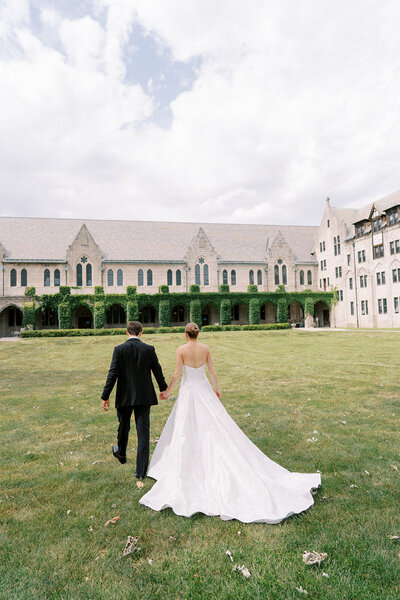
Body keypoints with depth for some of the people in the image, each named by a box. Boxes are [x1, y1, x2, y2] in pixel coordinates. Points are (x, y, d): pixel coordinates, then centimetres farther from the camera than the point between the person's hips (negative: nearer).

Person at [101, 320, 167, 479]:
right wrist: (164, 388, 17)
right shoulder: (149, 349, -6)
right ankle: (141, 470, 8)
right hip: (144, 396, 0)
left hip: (125, 396, 1)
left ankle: (121, 454, 48)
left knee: (123, 426, 24)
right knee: (143, 432, 5)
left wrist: (105, 396, -6)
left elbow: (113, 374, -12)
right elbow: (157, 371, 2)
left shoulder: (119, 349, -9)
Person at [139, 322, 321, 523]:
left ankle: (188, 473, 18)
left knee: (187, 431, 8)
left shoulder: (181, 350, -11)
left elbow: (177, 374, -11)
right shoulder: (205, 349, -2)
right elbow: (212, 371, 2)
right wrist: (216, 388, 17)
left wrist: (167, 390, 2)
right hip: (204, 390, 3)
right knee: (217, 426, 9)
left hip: (188, 392, -3)